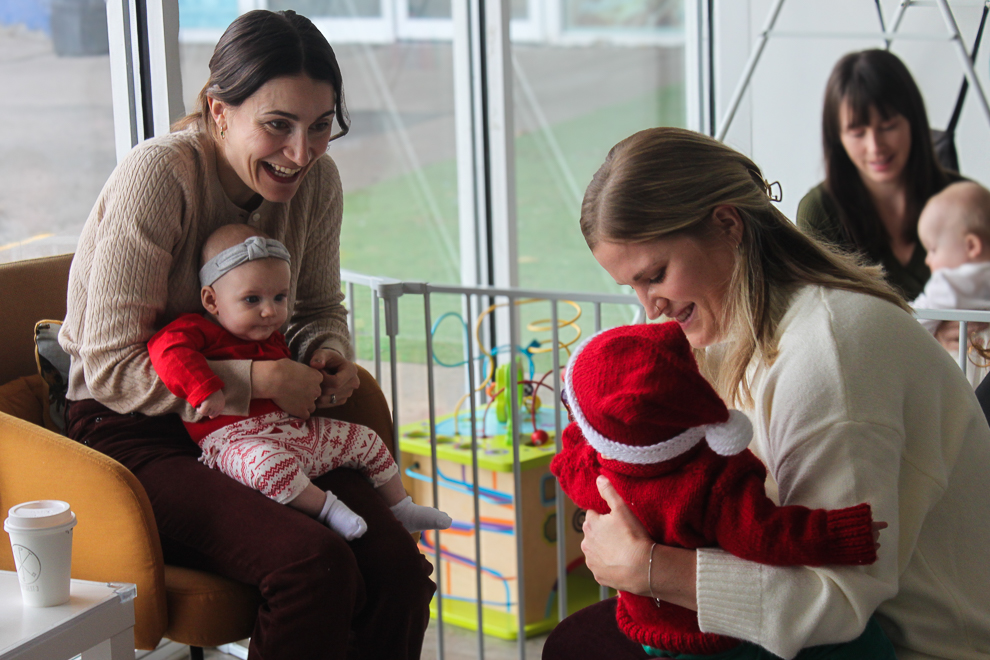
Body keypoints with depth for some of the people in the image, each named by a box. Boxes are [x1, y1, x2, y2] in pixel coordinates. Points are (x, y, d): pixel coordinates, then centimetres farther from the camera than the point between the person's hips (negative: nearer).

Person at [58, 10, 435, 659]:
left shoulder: (317, 179, -1)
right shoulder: (159, 175, -20)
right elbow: (112, 367, -19)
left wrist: (330, 354, -7)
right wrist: (260, 378, -23)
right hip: (133, 435, -6)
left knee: (398, 563, -19)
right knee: (315, 563, -30)